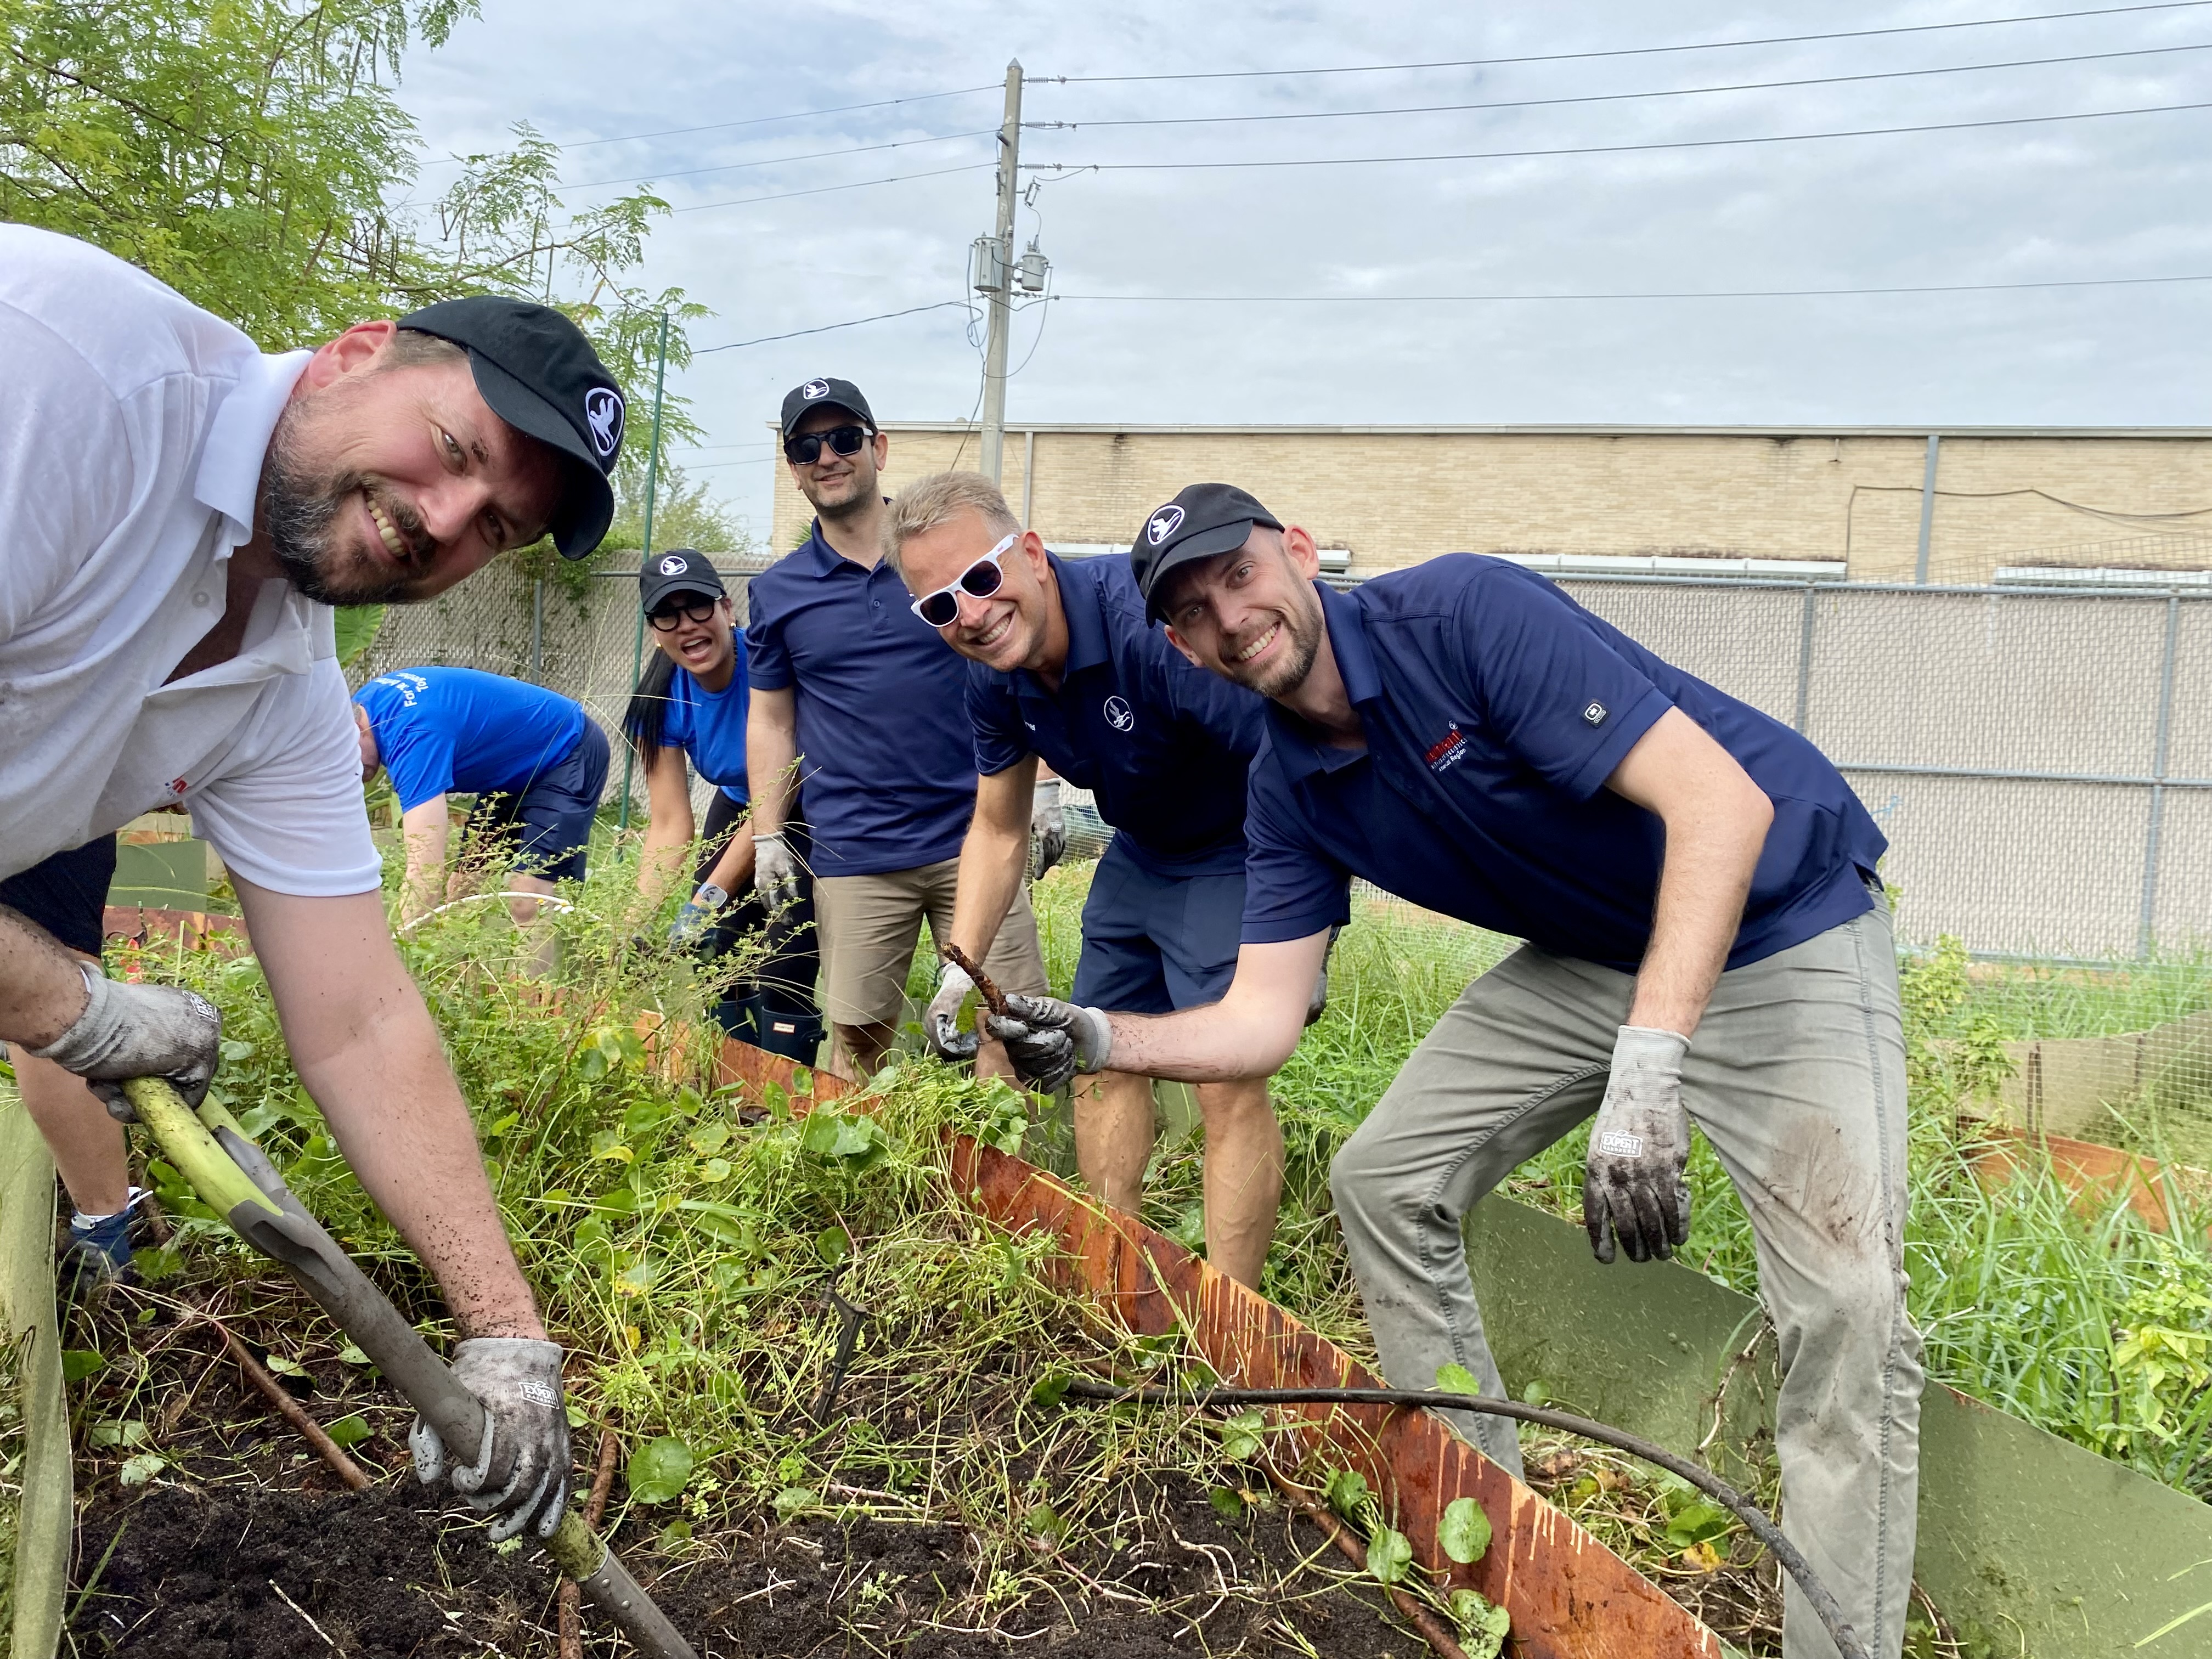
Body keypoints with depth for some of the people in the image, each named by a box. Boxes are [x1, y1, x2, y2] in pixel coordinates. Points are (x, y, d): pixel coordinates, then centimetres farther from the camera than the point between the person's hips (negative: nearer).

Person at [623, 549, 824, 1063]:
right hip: (740, 805, 6)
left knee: (781, 979, -15)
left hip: (813, 813, -5)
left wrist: (709, 900, -31)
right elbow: (670, 824, -15)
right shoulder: (662, 699, -13)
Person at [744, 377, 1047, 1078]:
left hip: (975, 835, -1)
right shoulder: (776, 592, 8)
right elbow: (770, 720, 12)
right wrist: (768, 837, 5)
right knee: (858, 1039, 4)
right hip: (853, 856, 1)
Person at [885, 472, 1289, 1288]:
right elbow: (998, 832, 5)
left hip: (1241, 848, -8)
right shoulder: (992, 681, -9)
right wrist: (959, 969, -5)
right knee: (1101, 1058, 12)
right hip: (1142, 852, 8)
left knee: (1228, 1082, -13)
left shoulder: (1152, 623, -34)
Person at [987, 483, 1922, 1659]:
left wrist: (1645, 1075, -40)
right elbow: (1262, 1019, -2)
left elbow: (1722, 800, -33)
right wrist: (1101, 1041, -21)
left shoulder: (1462, 612, -26)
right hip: (1590, 956, 7)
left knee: (1844, 1307, -20)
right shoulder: (1289, 788, -3)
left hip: (1777, 924, -7)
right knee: (1384, 1179, 4)